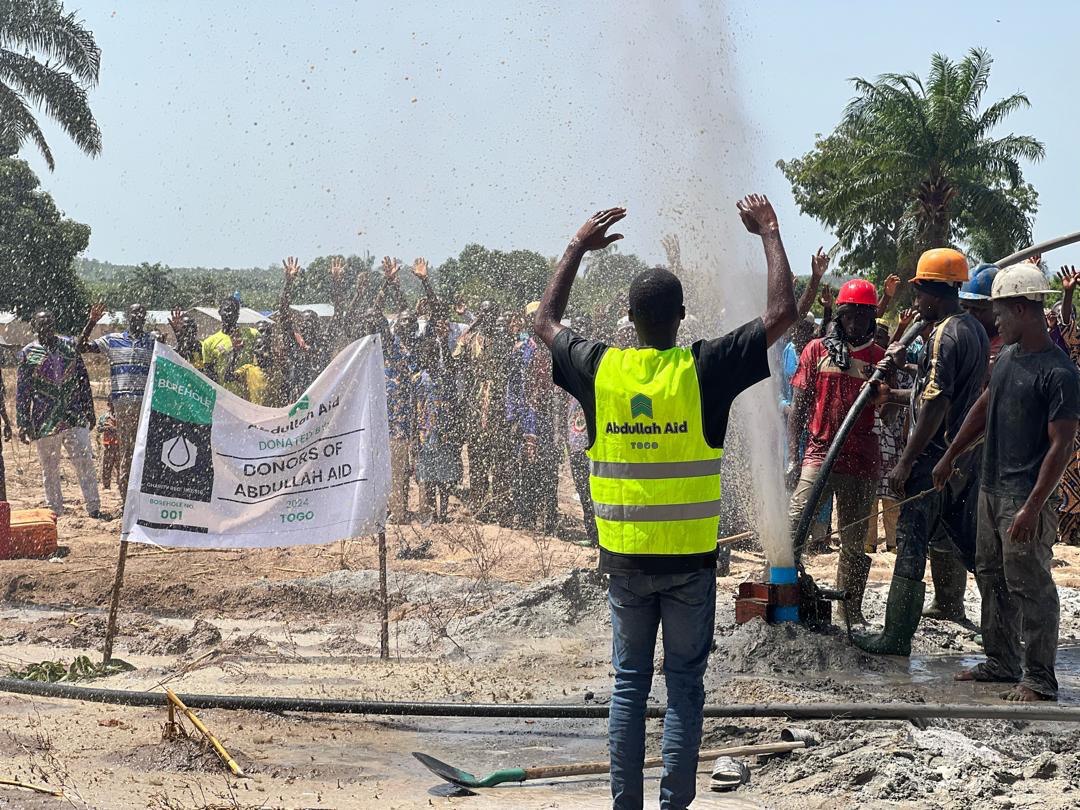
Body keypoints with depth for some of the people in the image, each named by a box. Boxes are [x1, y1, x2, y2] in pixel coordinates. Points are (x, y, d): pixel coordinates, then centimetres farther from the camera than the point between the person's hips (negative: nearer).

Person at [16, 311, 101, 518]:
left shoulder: (69, 345, 10)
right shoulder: (28, 353, 4)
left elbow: (83, 380, 13)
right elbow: (22, 391, 4)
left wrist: (89, 411, 10)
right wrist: (23, 425, -1)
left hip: (74, 416, 1)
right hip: (45, 421, -1)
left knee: (85, 461, -7)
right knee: (50, 468, 6)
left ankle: (94, 508, -4)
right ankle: (55, 512, 15)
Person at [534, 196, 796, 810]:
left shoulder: (599, 368, -3)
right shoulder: (705, 368, -11)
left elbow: (546, 322, 16)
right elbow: (782, 313, -7)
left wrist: (578, 247, 23)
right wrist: (770, 235, 4)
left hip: (624, 556, 2)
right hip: (690, 557, -2)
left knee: (630, 683, 12)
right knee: (685, 687, 6)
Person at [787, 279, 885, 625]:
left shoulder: (880, 357, 8)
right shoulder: (817, 349, 7)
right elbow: (799, 407, 6)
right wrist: (793, 456, -1)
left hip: (862, 463, 1)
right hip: (819, 454, -1)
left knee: (855, 542, 8)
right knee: (794, 528, -14)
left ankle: (852, 611, 18)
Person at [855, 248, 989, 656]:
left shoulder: (946, 334, -16)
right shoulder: (977, 331, 13)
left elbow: (935, 406, -22)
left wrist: (905, 462, -20)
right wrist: (895, 396, 23)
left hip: (935, 455, -9)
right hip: (967, 455, 9)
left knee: (911, 546, -2)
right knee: (974, 545, 14)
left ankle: (896, 637, 3)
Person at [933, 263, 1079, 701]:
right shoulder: (1007, 356, 9)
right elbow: (983, 409, 23)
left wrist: (1032, 508, -22)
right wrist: (949, 457, 25)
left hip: (1026, 498, -9)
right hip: (991, 489, 9)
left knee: (1029, 586, -3)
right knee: (991, 577, 16)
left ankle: (1039, 679, 6)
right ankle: (1001, 662, 28)